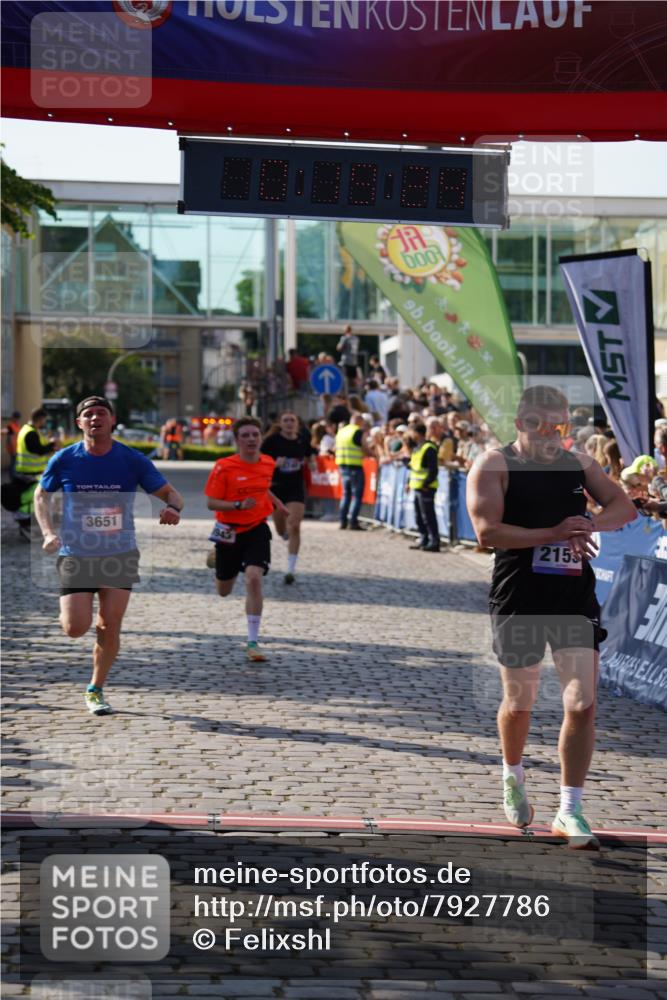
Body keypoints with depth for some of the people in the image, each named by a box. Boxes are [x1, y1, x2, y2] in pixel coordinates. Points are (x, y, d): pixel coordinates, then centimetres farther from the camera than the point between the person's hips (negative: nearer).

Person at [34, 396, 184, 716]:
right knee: (76, 628, -11)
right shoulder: (64, 460, -4)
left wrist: (173, 508, -24)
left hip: (119, 556, 1)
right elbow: (41, 496, 12)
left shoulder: (132, 460, -4)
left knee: (110, 628, -2)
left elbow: (170, 493, 0)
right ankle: (70, 608, 27)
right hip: (76, 555, -1)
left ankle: (95, 690, 19)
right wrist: (49, 533, -4)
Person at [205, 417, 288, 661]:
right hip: (229, 531, -1)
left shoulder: (268, 463, 0)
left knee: (254, 578, -22)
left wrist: (278, 503, 21)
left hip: (256, 530, 1)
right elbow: (211, 503, -15)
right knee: (224, 591, 15)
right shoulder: (223, 467, -15)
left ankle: (253, 642, -15)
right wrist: (239, 506, -28)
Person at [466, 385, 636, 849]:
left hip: (576, 599, 3)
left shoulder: (579, 463, 9)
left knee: (582, 705, -7)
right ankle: (513, 778, 41)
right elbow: (487, 531, -17)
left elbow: (624, 507, 9)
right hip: (519, 602, -3)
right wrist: (555, 533, -21)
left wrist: (590, 523, -12)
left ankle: (570, 811, 2)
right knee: (519, 702, 11)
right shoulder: (494, 465, -6)